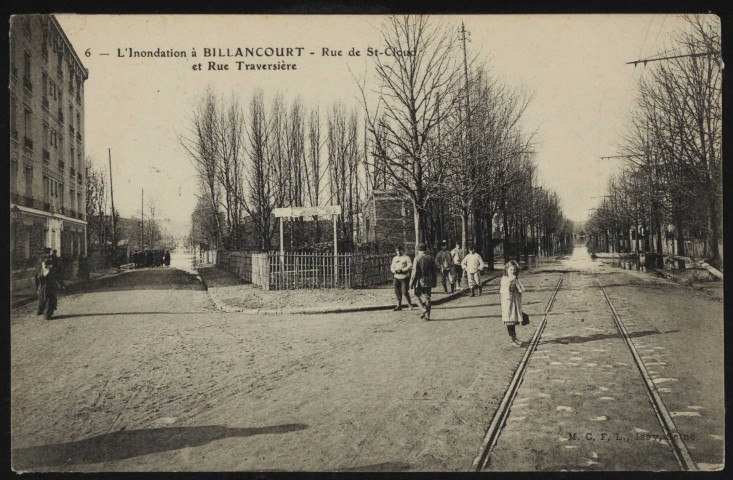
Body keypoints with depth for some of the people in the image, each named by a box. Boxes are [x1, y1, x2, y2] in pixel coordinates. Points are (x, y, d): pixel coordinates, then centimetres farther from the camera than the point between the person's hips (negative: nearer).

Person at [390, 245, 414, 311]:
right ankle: (399, 305, 13)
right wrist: (395, 270, -8)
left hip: (405, 278, -5)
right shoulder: (394, 258, 15)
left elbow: (410, 267, -13)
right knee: (397, 292, 4)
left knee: (405, 292, -7)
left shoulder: (406, 258, -3)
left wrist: (401, 270, -20)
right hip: (396, 277, 5)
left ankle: (410, 304, 10)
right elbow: (392, 268, 14)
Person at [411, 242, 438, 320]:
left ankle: (424, 310, -3)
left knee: (418, 295, 13)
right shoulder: (431, 257, 6)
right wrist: (435, 281, 17)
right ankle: (427, 315, 9)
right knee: (427, 297, 9)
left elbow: (415, 271, -12)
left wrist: (412, 282, -5)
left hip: (420, 281, -4)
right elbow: (435, 270, 9)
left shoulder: (417, 258, -9)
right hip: (429, 281, 4)